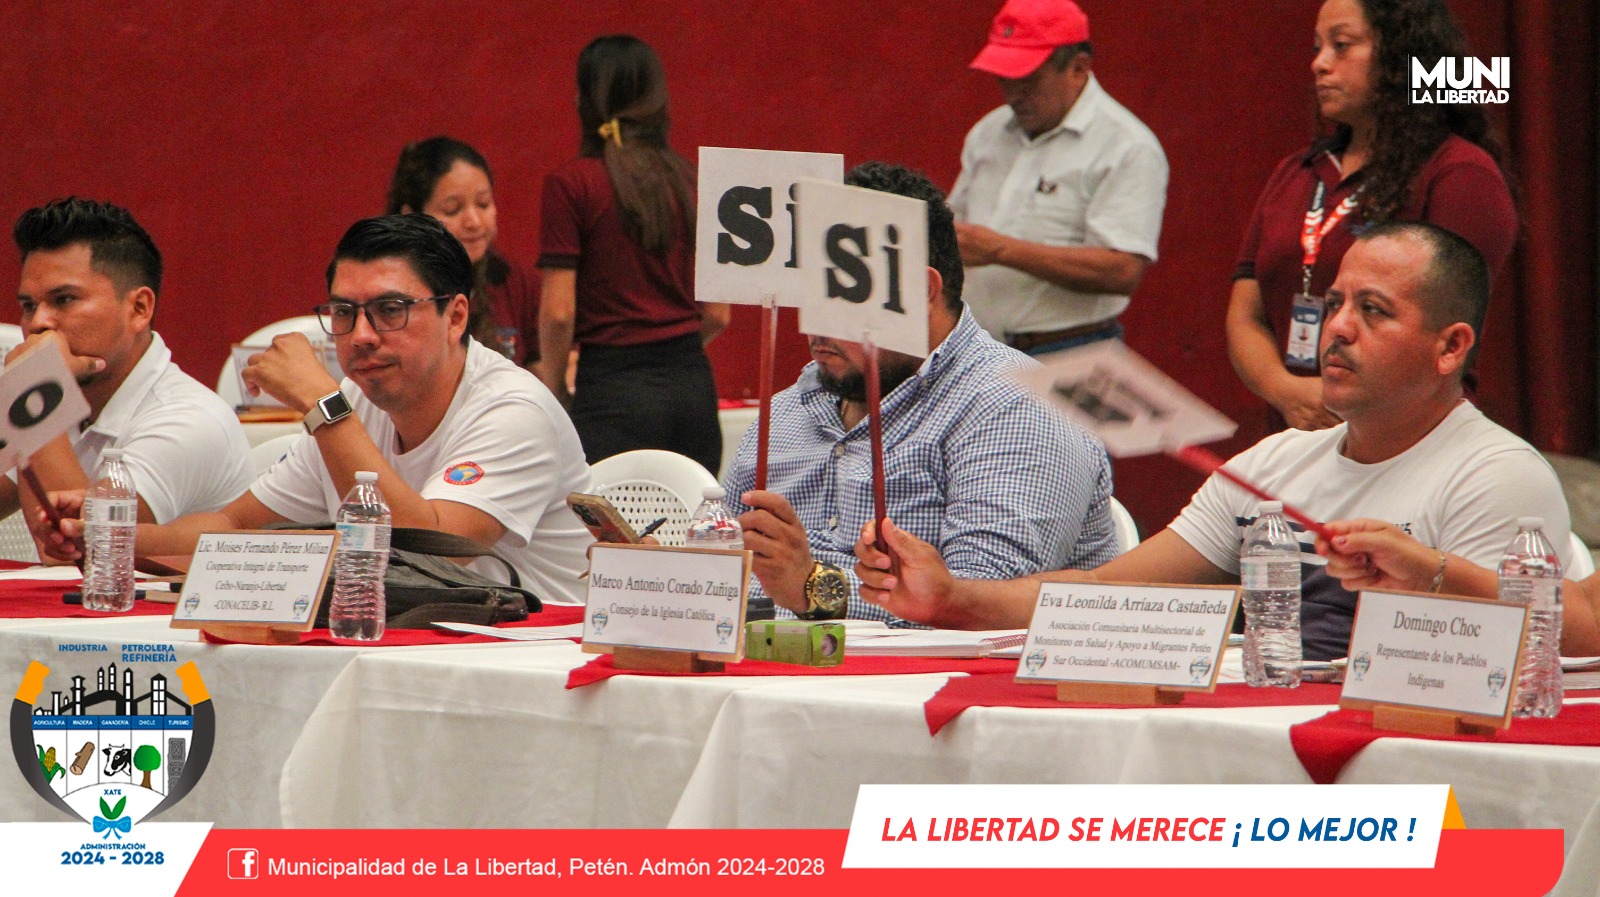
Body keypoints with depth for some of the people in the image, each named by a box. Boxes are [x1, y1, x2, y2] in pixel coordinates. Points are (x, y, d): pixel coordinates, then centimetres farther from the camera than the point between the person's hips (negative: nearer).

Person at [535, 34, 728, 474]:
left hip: (615, 391, -5)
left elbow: (558, 312, -8)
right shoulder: (689, 182, 8)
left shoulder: (571, 184, -5)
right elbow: (718, 314, 11)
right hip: (693, 386, 5)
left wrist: (553, 387, 7)